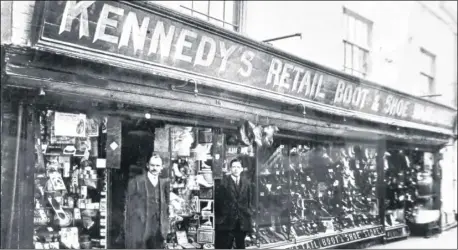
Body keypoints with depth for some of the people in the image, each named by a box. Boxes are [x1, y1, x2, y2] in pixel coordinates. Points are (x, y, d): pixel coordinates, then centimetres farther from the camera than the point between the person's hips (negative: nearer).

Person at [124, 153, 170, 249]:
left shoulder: (164, 183, 9)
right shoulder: (135, 182, -2)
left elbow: (166, 206, 12)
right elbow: (129, 208, 0)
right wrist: (128, 232, -1)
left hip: (157, 232, 3)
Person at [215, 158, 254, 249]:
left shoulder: (246, 183, 8)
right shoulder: (224, 182, -7)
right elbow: (217, 200, -6)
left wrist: (250, 211, 5)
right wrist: (219, 217, -6)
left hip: (242, 222, 4)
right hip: (227, 222, -4)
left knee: (241, 245, 13)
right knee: (225, 246, 1)